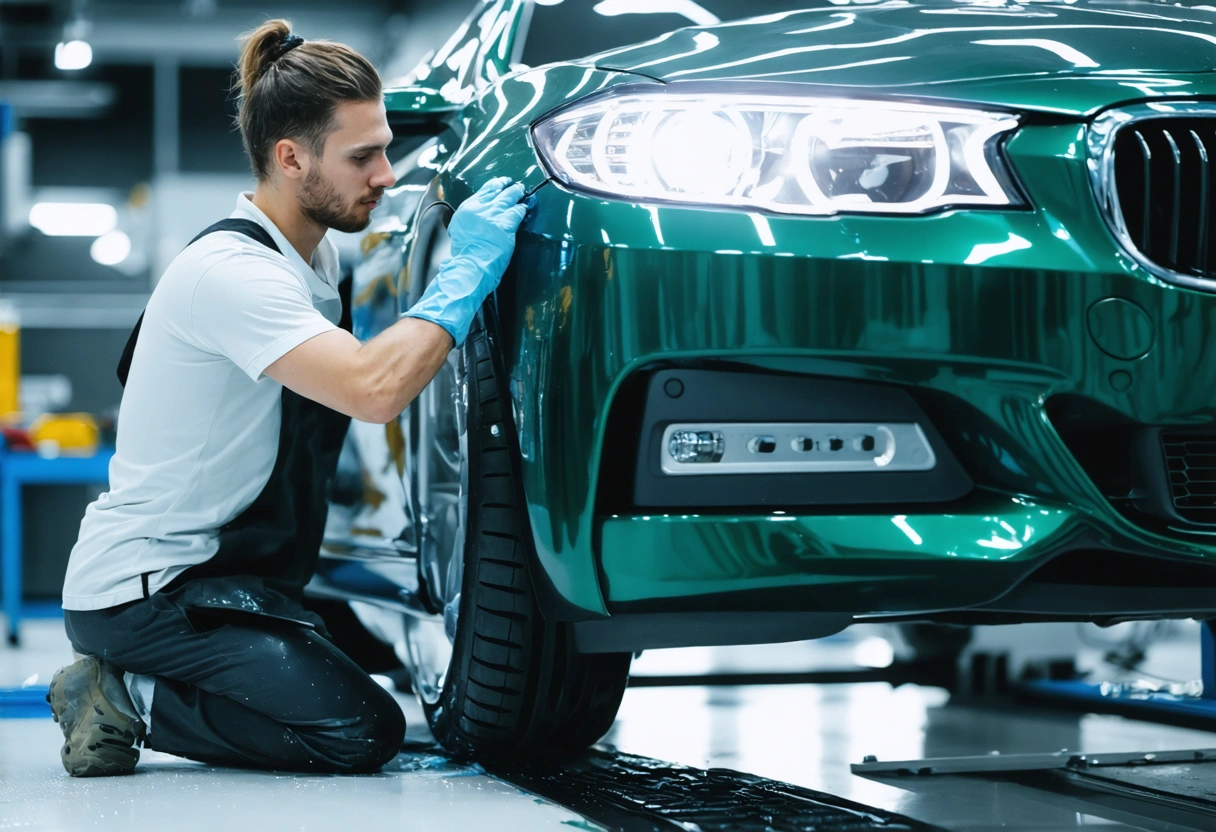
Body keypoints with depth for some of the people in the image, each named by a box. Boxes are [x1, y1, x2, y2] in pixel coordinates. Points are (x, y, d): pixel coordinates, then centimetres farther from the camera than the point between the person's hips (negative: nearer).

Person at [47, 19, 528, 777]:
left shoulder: (316, 254, 8)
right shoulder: (231, 271, -22)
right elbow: (374, 389, -35)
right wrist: (467, 271, -25)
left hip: (220, 568, 10)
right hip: (139, 591, -10)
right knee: (362, 732, -18)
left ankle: (125, 689, 10)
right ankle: (124, 700, -5)